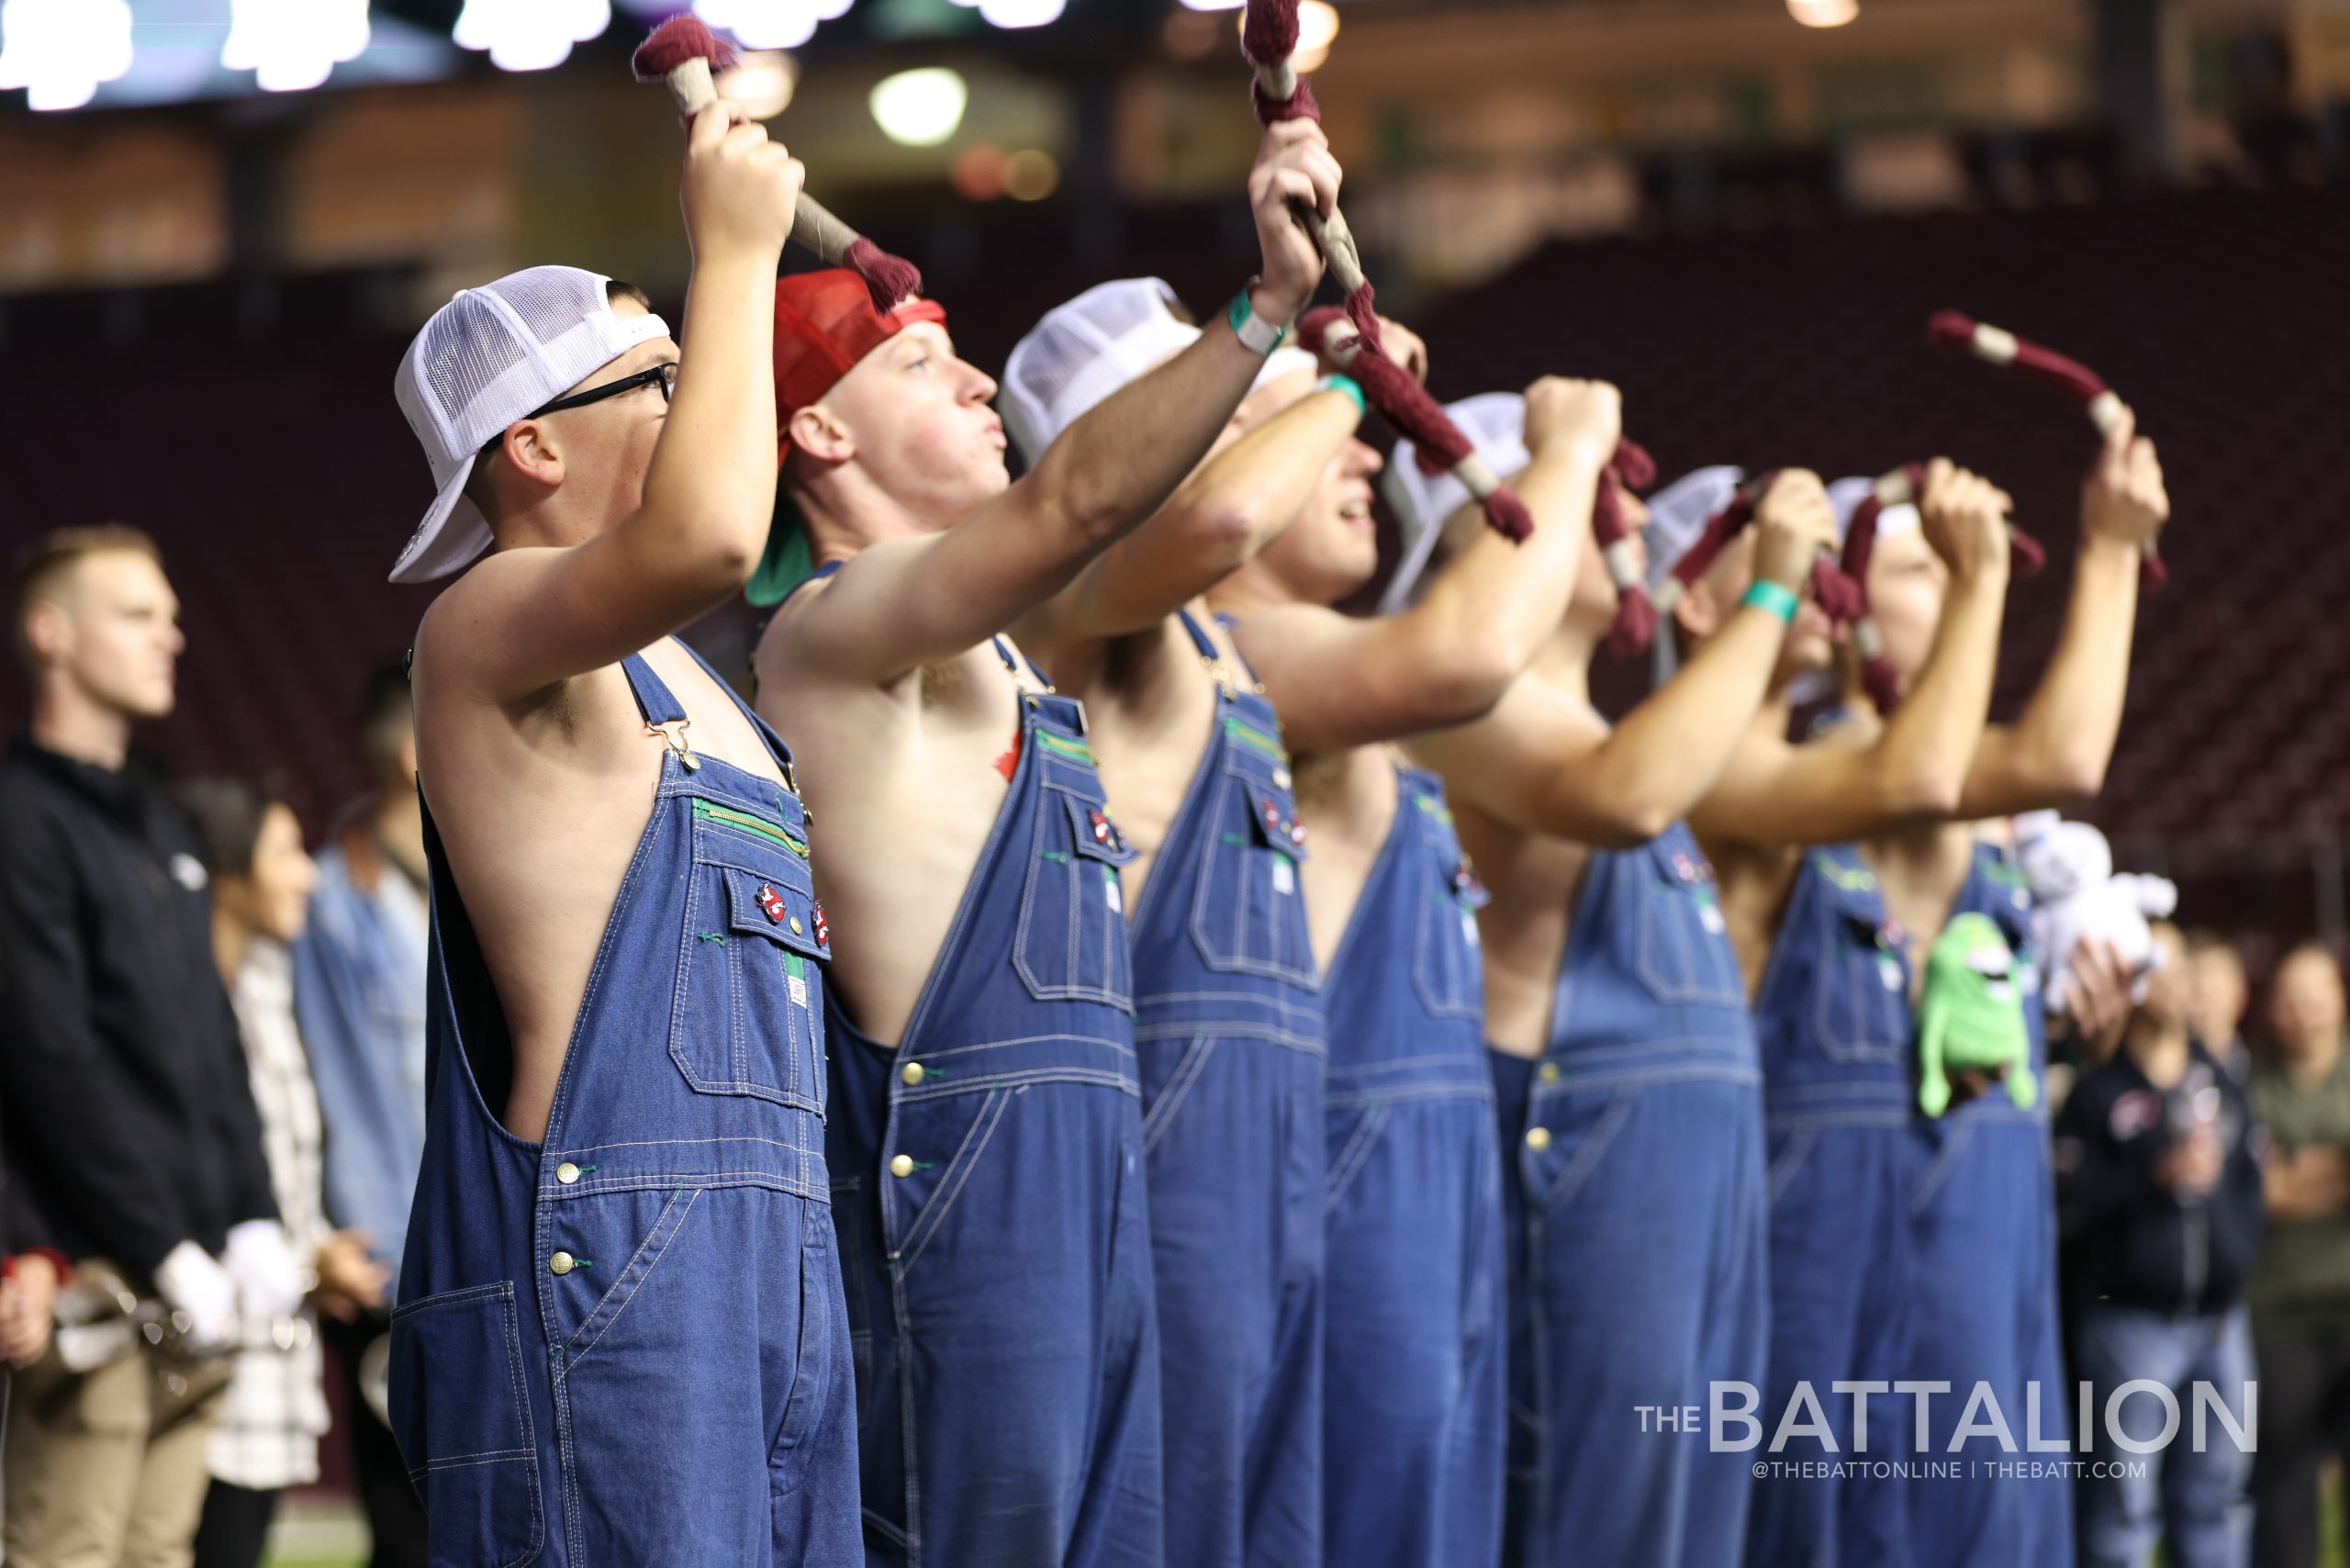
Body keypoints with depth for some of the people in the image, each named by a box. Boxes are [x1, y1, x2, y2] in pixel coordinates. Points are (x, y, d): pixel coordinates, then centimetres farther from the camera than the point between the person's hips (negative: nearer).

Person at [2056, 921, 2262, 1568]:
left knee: (2214, 1501, 9)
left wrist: (2241, 1252, 7)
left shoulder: (2220, 1083, 14)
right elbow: (2067, 1199, -13)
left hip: (2220, 1319, 5)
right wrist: (2159, 1178, -17)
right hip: (2132, 1316, -5)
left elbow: (2251, 1179, 20)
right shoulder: (2100, 1091, -4)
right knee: (2125, 1498, -5)